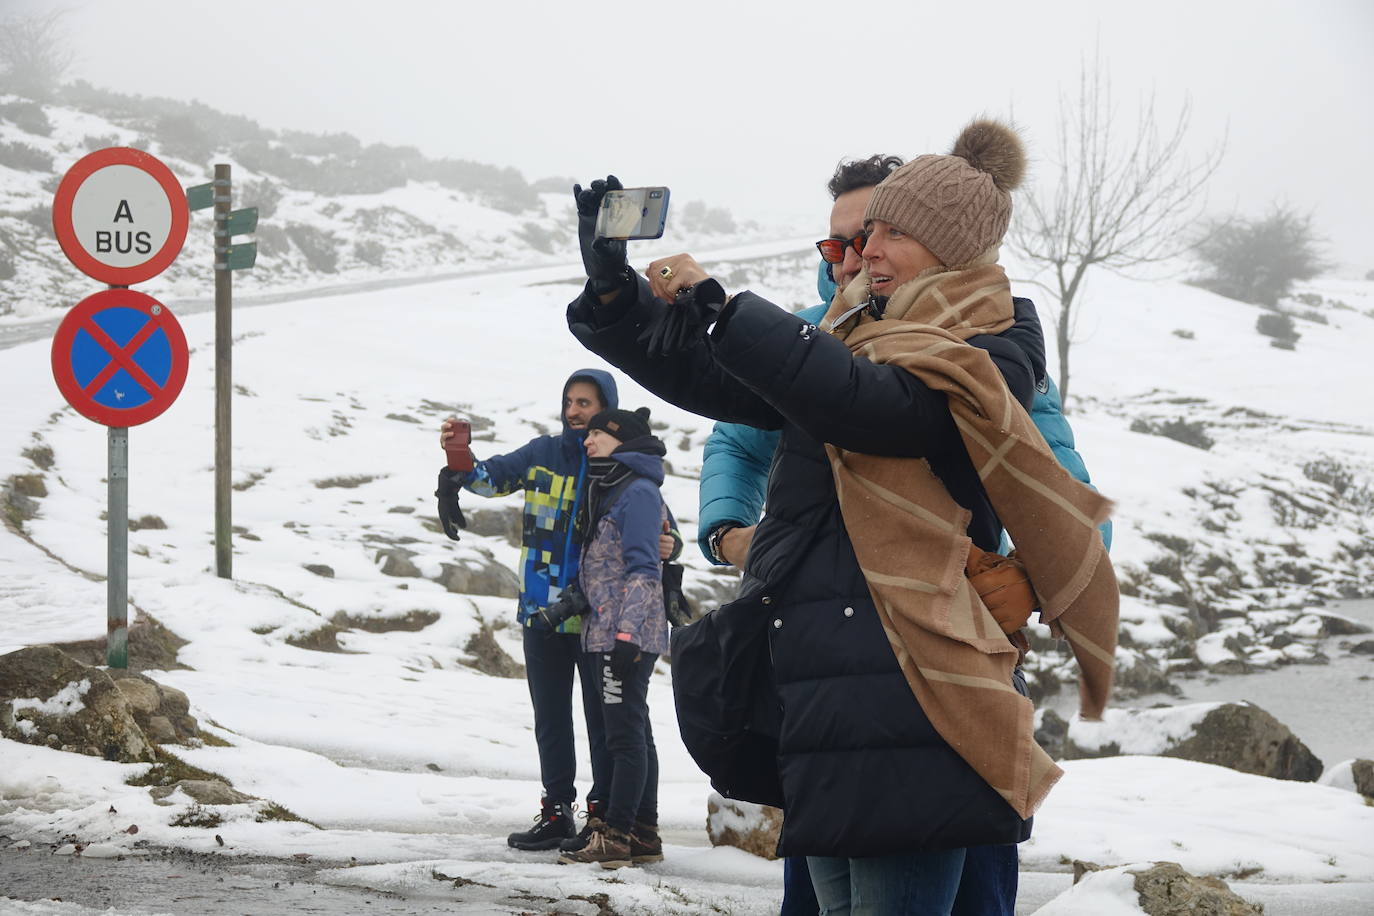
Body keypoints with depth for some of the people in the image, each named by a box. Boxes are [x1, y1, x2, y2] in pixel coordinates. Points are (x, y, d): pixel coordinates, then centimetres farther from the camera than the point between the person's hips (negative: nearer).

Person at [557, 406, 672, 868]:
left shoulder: (638, 492, -10)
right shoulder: (611, 490, 18)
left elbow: (642, 569, -16)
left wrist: (627, 633, -22)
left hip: (627, 633, -10)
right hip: (606, 633, 10)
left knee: (624, 733, -9)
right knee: (633, 732, 11)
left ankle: (616, 835, -10)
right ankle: (643, 835, 16)